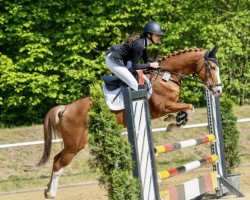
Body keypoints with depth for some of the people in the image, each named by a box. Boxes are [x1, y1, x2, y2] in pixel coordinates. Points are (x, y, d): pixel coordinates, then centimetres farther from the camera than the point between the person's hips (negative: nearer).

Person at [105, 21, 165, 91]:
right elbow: (135, 66, -20)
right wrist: (151, 65, -14)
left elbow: (146, 61, 12)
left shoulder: (143, 42, 1)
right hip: (113, 61, -10)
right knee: (134, 85, -10)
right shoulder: (139, 45, -26)